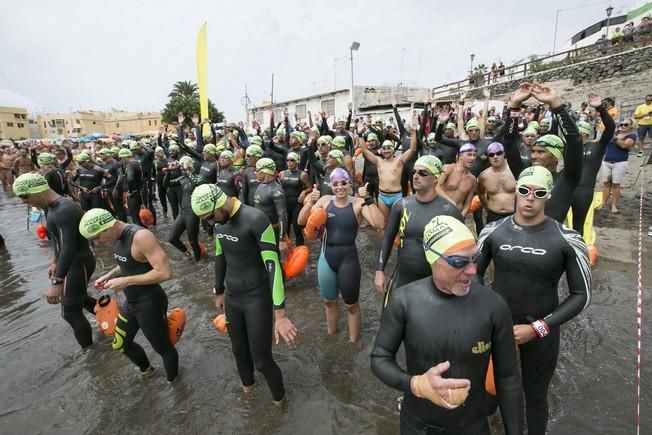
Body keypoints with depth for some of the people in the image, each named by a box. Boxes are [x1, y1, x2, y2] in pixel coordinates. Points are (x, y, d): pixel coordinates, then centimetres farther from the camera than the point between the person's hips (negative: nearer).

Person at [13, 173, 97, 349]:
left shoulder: (63, 211, -27)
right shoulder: (54, 207, 6)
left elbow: (69, 248, -33)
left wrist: (56, 282, -35)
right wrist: (55, 261, 26)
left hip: (78, 264, -10)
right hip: (77, 261, 10)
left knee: (71, 313, 4)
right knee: (77, 297, 28)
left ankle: (89, 351, 21)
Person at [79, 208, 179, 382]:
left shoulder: (141, 237, -28)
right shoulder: (116, 238, 1)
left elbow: (165, 272, -33)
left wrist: (126, 281, -26)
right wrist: (109, 275, 2)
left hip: (150, 303, -9)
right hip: (131, 302, 9)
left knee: (163, 348, 11)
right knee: (121, 344, 27)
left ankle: (173, 382, 38)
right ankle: (146, 368, 53)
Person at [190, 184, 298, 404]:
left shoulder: (256, 219, -25)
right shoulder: (220, 222, 0)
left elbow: (273, 265, -28)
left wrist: (280, 314, -30)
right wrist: (219, 292, 24)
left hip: (258, 299, -6)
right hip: (232, 298, 7)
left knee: (262, 361, 3)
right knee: (239, 351, 21)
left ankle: (279, 396, 34)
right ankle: (247, 386, 50)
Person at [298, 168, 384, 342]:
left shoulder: (358, 204, -12)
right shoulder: (324, 201, -2)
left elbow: (379, 224, -24)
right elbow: (301, 221, -4)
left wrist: (368, 200, -30)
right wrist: (310, 202, -20)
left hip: (349, 258, -4)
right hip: (326, 257, 4)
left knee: (351, 305, 15)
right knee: (329, 301, 24)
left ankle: (353, 341, 40)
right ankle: (330, 334, 51)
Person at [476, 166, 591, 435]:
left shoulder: (567, 240, -15)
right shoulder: (493, 231, -10)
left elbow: (582, 295, -8)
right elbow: (475, 273, 1)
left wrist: (538, 328, -16)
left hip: (540, 331, -1)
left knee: (535, 395, 20)